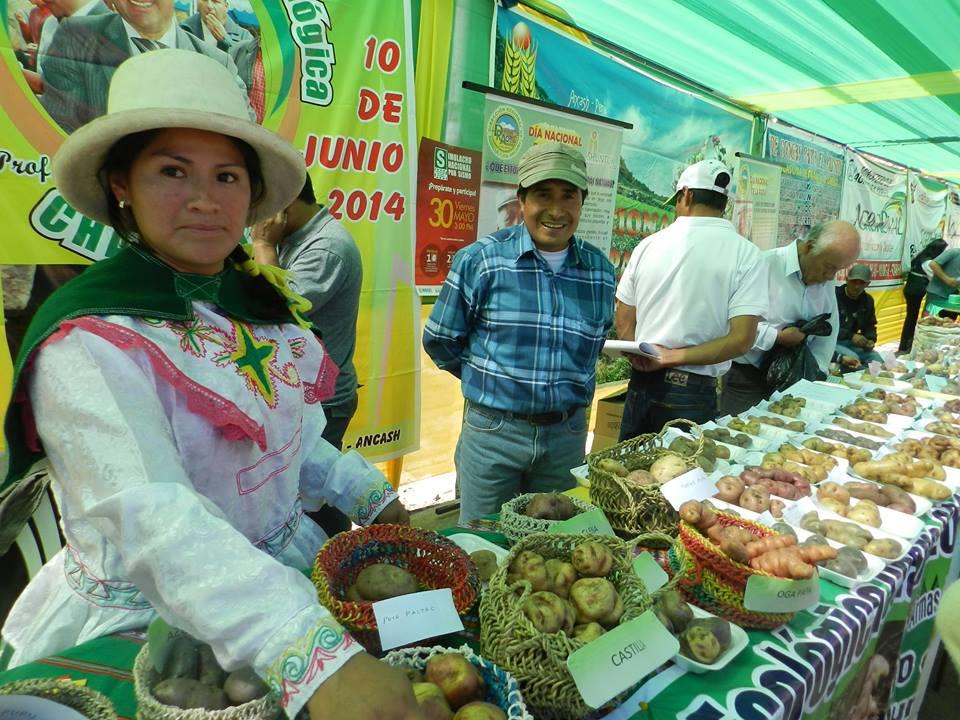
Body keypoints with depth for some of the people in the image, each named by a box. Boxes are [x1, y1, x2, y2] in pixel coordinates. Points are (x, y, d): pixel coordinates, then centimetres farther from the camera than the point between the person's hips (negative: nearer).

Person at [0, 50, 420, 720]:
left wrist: (370, 494, 1)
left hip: (284, 581, 6)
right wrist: (317, 656, -45)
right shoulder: (89, 341, -21)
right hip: (140, 622, -5)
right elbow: (154, 521, -35)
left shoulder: (264, 304, -1)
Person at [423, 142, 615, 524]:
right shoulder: (481, 259, -10)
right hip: (493, 431, -3)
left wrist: (571, 386, 8)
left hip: (568, 434, 3)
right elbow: (439, 340, -1)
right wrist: (491, 380, 4)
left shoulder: (599, 269, 2)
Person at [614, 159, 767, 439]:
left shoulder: (649, 245, 1)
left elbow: (624, 324, 3)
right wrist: (674, 357, -10)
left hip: (641, 384, 3)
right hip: (692, 393, -2)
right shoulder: (745, 253, -6)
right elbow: (741, 340, -13)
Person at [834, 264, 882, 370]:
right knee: (853, 358, -30)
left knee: (877, 360, -9)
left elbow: (870, 326, 18)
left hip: (851, 343, 7)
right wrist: (851, 336, -26)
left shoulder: (867, 300, 10)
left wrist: (871, 340, -4)